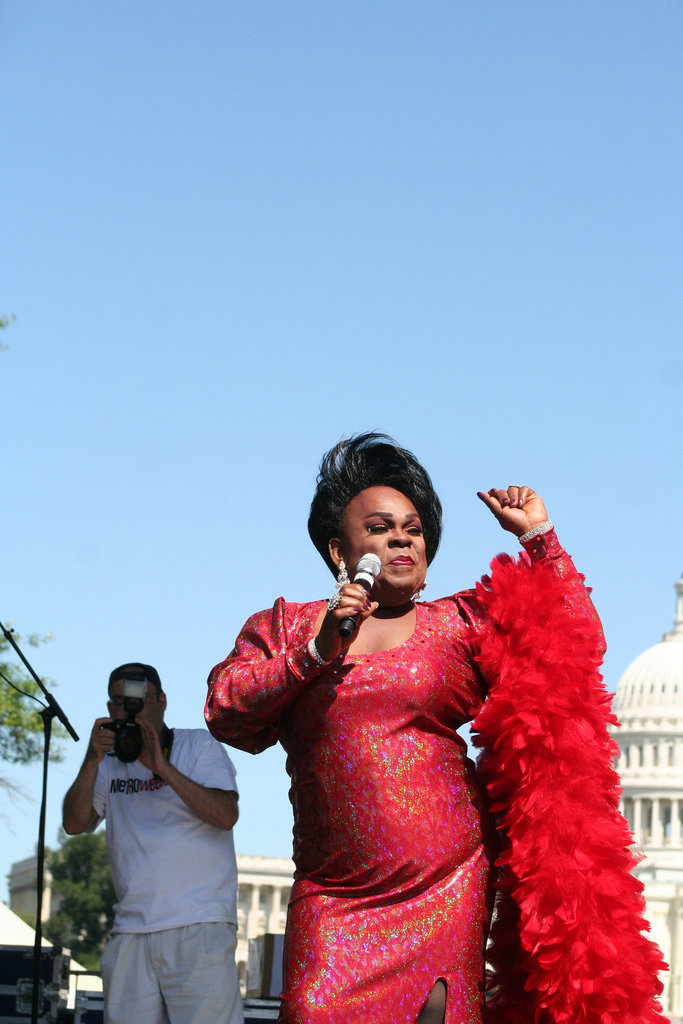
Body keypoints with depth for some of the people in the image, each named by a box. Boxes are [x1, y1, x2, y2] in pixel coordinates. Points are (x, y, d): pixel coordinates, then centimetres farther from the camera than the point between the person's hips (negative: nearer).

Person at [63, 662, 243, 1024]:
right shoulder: (111, 764, 18)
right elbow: (74, 824, 6)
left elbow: (226, 816, -9)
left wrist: (162, 767, -15)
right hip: (130, 933, 4)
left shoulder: (199, 745, 6)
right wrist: (92, 761, -7)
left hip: (198, 927, -4)